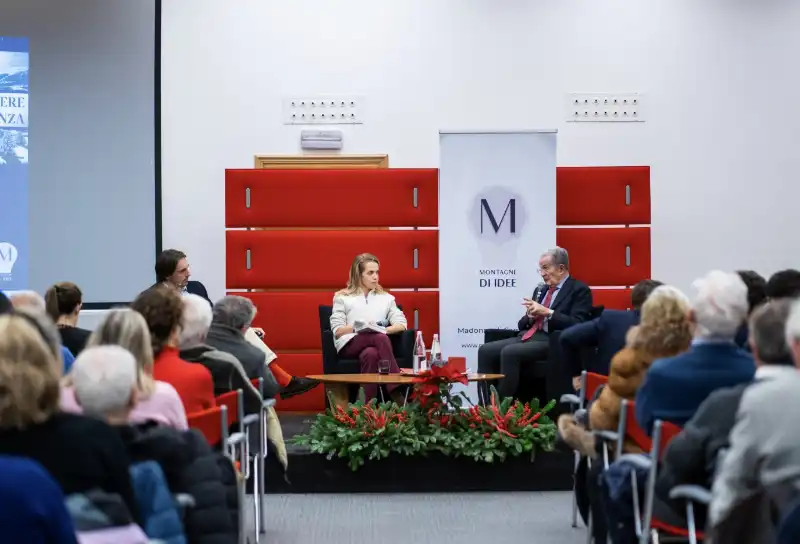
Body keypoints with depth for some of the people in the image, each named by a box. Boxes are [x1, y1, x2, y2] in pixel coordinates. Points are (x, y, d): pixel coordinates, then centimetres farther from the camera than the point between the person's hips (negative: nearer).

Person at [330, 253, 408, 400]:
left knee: (371, 354, -40)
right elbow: (337, 330, 5)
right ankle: (397, 391, -45)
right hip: (349, 344, -2)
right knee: (380, 338, -38)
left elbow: (402, 324, 9)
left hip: (376, 342, 2)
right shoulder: (342, 298, 16)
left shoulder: (386, 298, 23)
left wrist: (382, 329, -11)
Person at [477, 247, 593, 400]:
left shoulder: (579, 290, 2)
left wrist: (547, 312, -15)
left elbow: (577, 325, -12)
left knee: (509, 352, -32)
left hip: (551, 342, -8)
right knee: (485, 350, -15)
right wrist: (530, 316, 2)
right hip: (527, 337, 8)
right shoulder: (541, 290, 25)